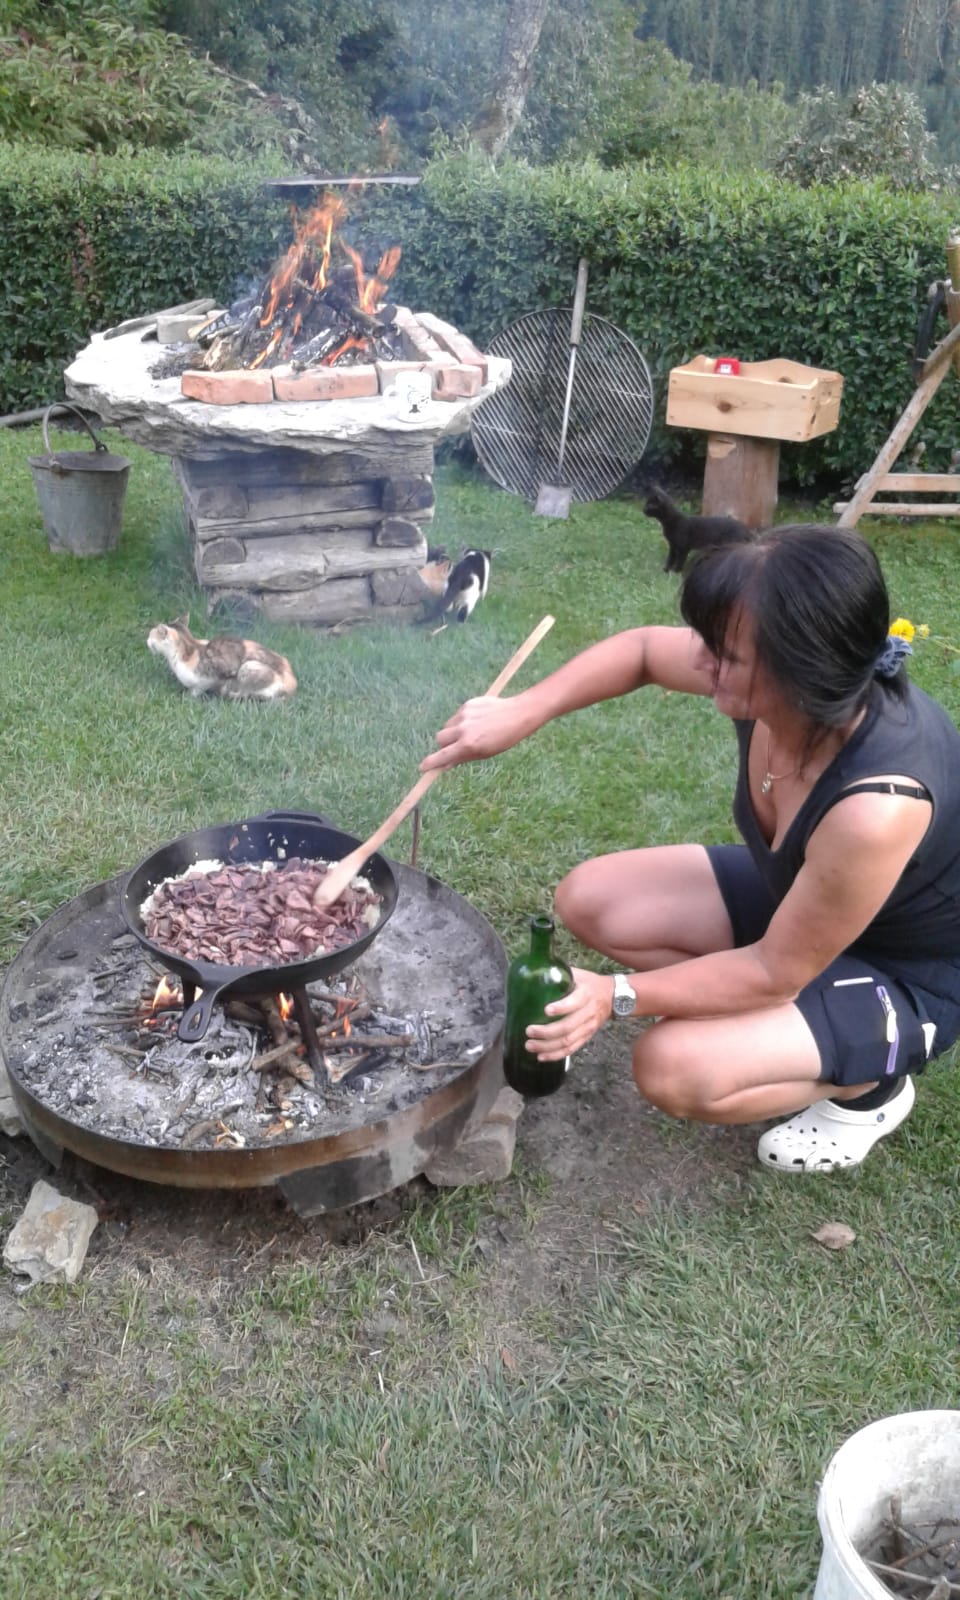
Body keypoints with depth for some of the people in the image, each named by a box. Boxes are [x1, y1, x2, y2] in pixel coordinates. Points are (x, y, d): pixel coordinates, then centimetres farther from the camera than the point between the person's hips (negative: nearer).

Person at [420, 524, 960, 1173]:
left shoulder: (877, 806, -42)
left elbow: (777, 972, -28)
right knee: (590, 900, -3)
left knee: (675, 1069, -25)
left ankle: (869, 1084, 3)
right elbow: (641, 649, -3)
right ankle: (763, 1019, 10)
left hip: (904, 977, -7)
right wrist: (522, 712, -14)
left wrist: (619, 995, -29)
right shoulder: (777, 687, -23)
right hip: (796, 893, 7)